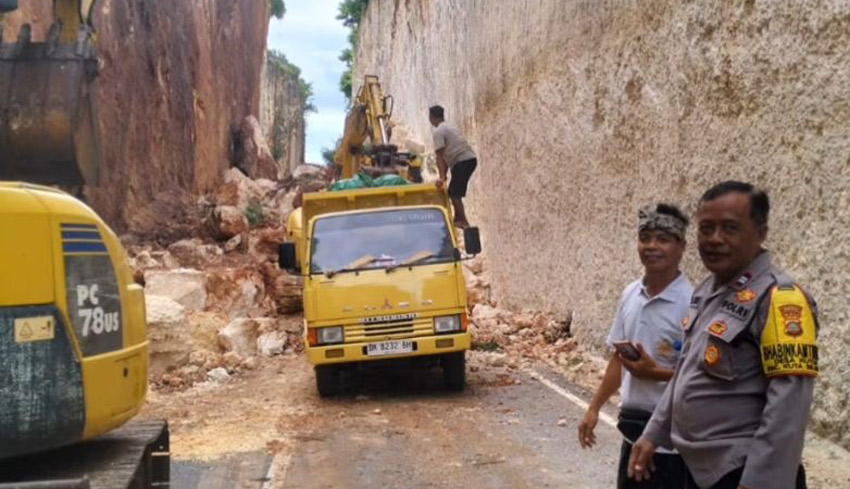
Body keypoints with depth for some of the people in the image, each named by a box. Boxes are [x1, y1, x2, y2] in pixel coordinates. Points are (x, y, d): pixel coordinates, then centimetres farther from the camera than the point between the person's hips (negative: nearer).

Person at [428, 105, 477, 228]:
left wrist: (442, 177, -18)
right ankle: (458, 219, 22)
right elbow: (447, 155, 24)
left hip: (462, 161, -9)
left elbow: (440, 156, -14)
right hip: (470, 158, 9)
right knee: (455, 192, 17)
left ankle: (463, 221, -8)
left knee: (454, 193, -5)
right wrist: (444, 174, 25)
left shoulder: (438, 132, -7)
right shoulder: (449, 127, 23)